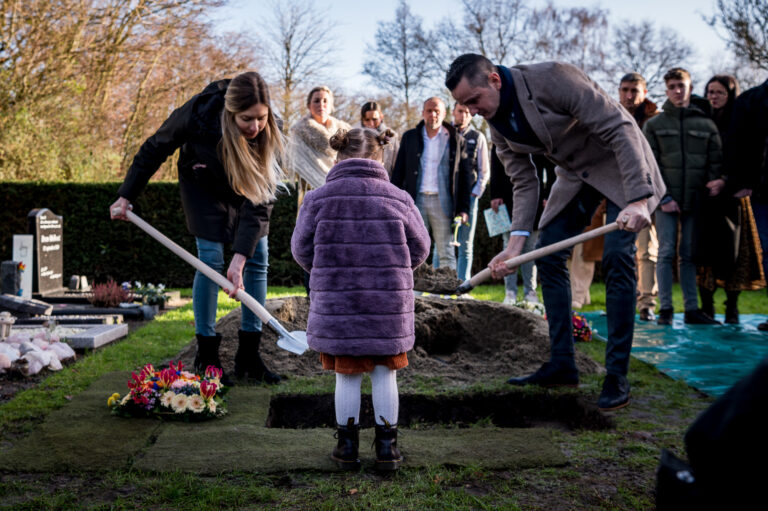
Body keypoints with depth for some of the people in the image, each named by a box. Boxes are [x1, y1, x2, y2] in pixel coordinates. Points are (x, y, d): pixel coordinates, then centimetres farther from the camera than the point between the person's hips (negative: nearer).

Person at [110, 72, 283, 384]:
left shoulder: (268, 136, -32)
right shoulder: (200, 112, -35)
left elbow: (259, 201, -34)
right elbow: (155, 148, -17)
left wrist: (240, 257, -40)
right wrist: (126, 196, -12)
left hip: (245, 188, 2)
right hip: (203, 185, -2)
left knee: (258, 259, -4)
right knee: (210, 259, -13)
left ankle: (248, 357, 4)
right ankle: (206, 357, -5)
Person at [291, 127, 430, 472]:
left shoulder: (318, 199, -6)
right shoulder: (398, 199, -4)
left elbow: (302, 249, 1)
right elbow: (419, 248, 4)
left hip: (337, 304, 0)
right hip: (389, 302, 0)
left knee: (347, 375, 11)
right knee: (384, 373, 12)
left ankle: (347, 446, 19)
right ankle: (387, 446, 18)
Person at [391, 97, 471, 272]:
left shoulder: (456, 140, 5)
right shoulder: (409, 137, 11)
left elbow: (463, 177, 6)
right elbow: (398, 171, 11)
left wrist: (464, 208, 0)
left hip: (443, 202, -2)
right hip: (416, 200, 2)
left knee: (446, 253, 2)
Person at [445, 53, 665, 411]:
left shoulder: (553, 78, -30)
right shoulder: (497, 123, -6)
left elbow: (619, 128, -30)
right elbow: (524, 184, -3)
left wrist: (638, 200, -39)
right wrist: (515, 244, -17)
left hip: (621, 165, -7)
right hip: (574, 174, 7)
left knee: (616, 256, -17)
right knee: (547, 254, -1)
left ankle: (617, 377, -9)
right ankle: (561, 365, 7)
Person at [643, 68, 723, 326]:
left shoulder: (706, 125, 11)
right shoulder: (654, 125, 6)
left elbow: (716, 161, 9)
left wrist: (716, 182, -11)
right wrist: (663, 197, -8)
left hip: (695, 199, 2)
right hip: (666, 201, -2)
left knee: (689, 255, 6)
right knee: (667, 253, -3)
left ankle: (692, 309, 8)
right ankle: (665, 308, 1)